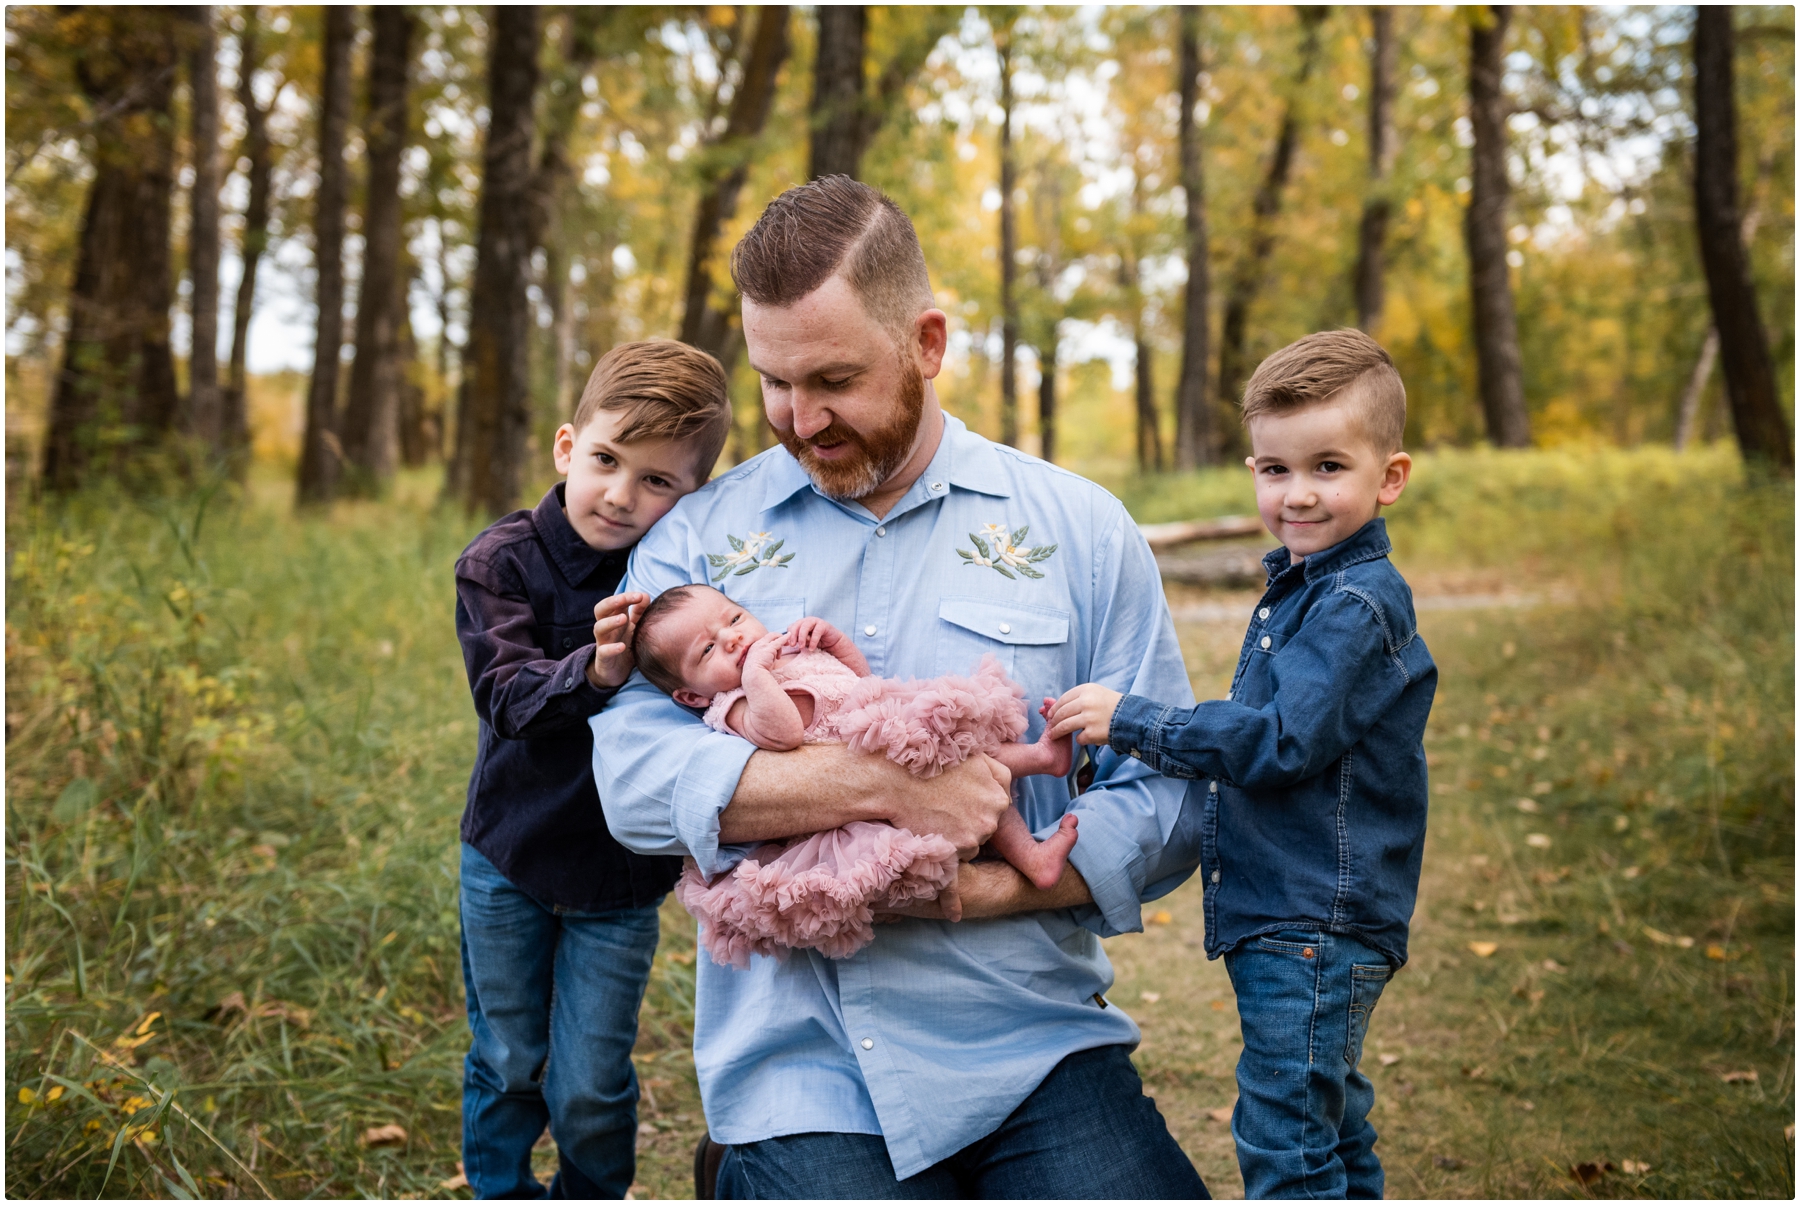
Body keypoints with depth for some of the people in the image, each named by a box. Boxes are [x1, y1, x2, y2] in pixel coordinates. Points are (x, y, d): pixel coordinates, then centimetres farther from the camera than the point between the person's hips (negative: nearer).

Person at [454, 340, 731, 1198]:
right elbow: (507, 693, -25)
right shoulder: (501, 561, -12)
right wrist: (595, 669, -45)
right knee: (508, 1063, 16)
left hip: (621, 876, 0)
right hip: (508, 861, 1)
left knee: (591, 1088, 5)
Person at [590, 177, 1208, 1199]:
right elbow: (636, 778, -6)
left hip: (1034, 1041, 1)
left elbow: (1167, 805, 2)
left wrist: (986, 890, -13)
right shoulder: (699, 540, 7)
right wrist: (884, 788, -16)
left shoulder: (1078, 530, 7)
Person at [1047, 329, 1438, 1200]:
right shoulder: (1298, 588, 14)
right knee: (1329, 1134, 20)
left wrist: (1129, 720, -22)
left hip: (1314, 927, -10)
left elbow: (1281, 741, -25)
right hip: (1292, 921, 10)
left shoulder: (1359, 605, -17)